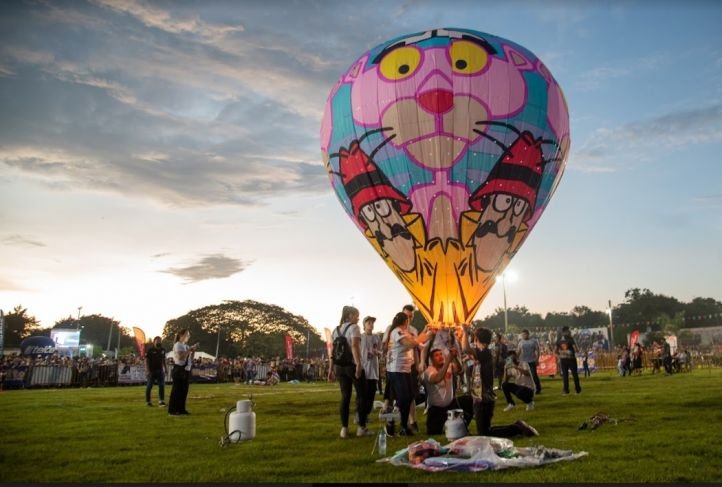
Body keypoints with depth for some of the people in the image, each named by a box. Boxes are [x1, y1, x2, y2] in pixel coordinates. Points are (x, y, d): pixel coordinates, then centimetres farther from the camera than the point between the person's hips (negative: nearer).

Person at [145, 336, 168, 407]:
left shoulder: (162, 350, 9)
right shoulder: (150, 350, -6)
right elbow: (146, 360, -9)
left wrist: (166, 369, 9)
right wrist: (147, 370, -17)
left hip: (160, 370, 5)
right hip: (151, 370, -5)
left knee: (162, 385, -4)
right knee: (149, 386, 4)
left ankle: (161, 401, -4)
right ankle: (148, 401, 13)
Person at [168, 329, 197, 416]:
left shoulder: (186, 346, 17)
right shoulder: (178, 345, -9)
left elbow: (190, 360, 17)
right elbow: (180, 357, -23)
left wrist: (193, 351, 5)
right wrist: (189, 350, -19)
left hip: (186, 370, 9)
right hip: (179, 370, -9)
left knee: (184, 390, 9)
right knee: (176, 390, -6)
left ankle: (181, 409, 16)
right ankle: (172, 410, -1)